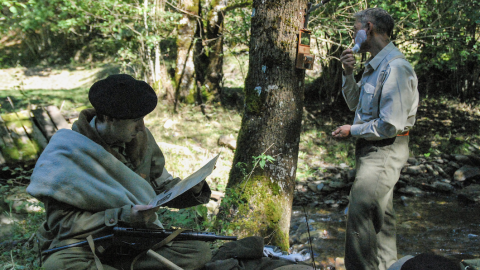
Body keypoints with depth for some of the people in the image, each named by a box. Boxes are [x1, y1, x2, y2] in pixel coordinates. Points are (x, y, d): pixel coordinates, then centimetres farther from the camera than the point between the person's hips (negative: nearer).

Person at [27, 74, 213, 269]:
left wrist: (190, 189, -9)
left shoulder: (140, 137, 3)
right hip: (85, 244, -5)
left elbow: (161, 186, 14)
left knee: (200, 251, -17)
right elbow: (60, 220, -14)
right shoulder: (66, 154, -14)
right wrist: (120, 216, -25)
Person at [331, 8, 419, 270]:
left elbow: (391, 125, -25)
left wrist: (352, 130, -13)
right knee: (378, 214, 19)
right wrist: (348, 74, 3)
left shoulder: (395, 68, -21)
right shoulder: (375, 65, 11)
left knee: (359, 214, -13)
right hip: (373, 149, 10)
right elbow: (355, 103, 19)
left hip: (384, 152, -10)